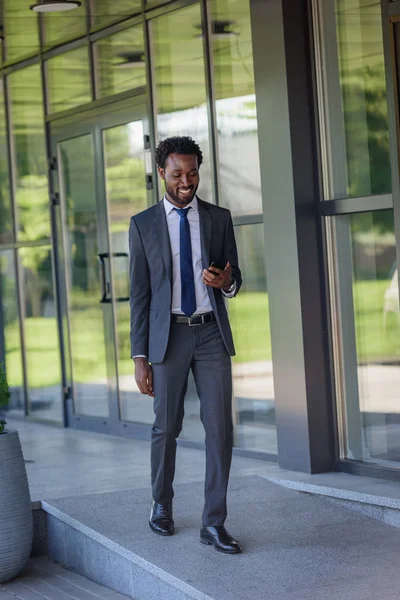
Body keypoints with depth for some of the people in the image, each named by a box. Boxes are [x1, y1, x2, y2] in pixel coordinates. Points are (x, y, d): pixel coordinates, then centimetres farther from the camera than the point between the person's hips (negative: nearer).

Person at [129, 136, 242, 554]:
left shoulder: (219, 219, 7)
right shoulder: (143, 225, 3)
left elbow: (234, 280, 12)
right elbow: (139, 293, 2)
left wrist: (226, 281, -14)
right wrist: (140, 356, -3)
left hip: (212, 333, 1)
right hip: (168, 335, -1)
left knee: (220, 427, -6)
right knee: (166, 427, 8)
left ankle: (214, 523, 0)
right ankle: (161, 504, 30)